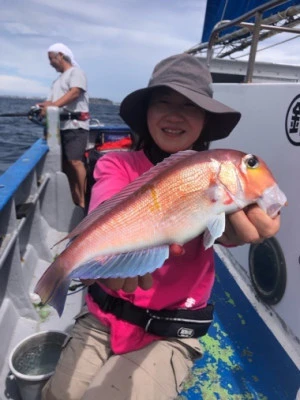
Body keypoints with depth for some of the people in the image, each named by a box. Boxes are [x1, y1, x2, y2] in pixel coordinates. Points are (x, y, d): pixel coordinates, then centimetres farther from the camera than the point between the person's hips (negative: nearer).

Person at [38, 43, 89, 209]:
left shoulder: (75, 72, 0)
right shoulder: (58, 79, 25)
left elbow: (74, 92, -17)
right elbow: (54, 101, 20)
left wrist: (52, 106, -28)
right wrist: (43, 106, -2)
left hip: (75, 125, -9)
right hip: (60, 125, 9)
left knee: (75, 161, -17)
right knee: (66, 163, 4)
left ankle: (83, 200, -12)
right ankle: (74, 199, 9)